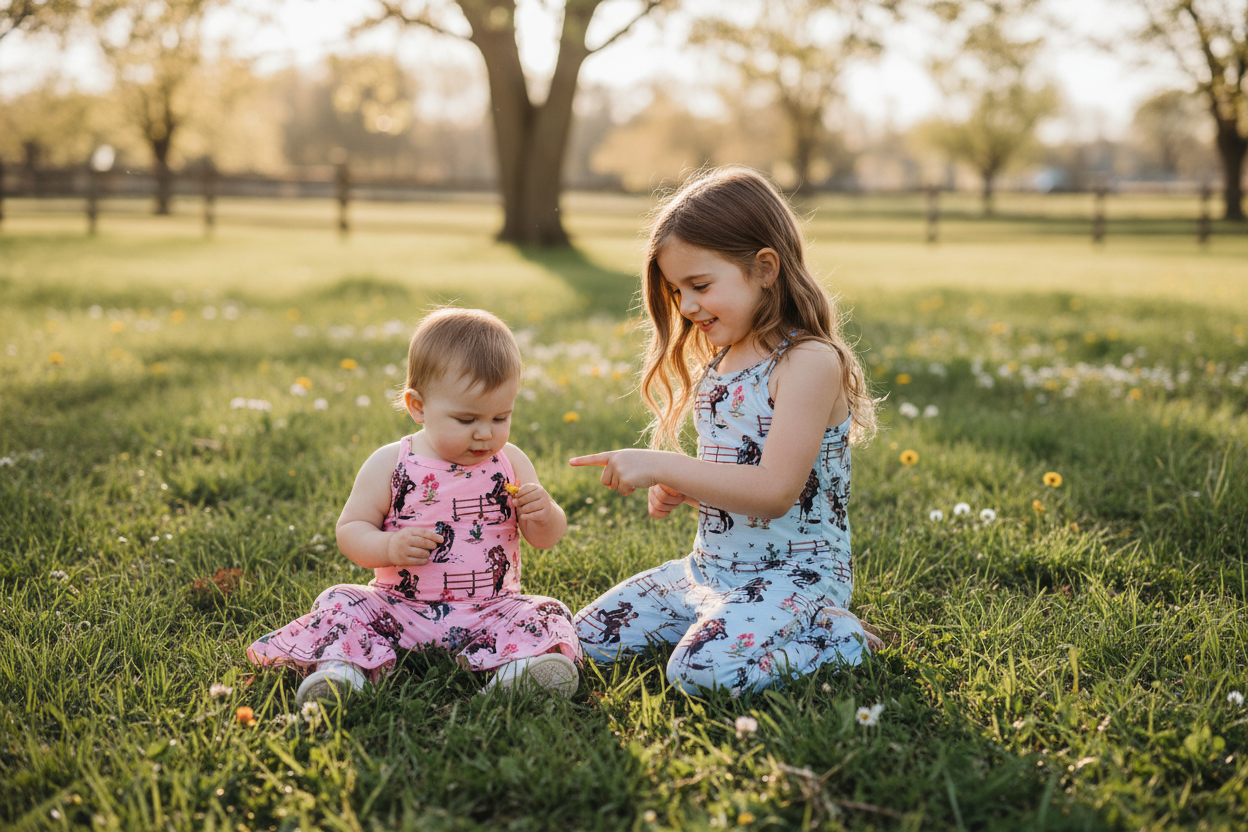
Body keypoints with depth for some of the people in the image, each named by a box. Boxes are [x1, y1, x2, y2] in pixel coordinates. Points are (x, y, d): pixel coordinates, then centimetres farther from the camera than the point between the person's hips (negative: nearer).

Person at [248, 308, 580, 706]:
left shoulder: (511, 463, 3)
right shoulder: (390, 465, -3)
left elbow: (546, 538, 7)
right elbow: (350, 530, -1)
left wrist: (544, 514, -18)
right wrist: (389, 547, -22)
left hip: (489, 610, 0)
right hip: (402, 609, 0)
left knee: (544, 616, -23)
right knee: (343, 603, -19)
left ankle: (520, 668, -47)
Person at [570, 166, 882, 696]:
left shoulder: (810, 361, -17)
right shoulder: (721, 362, 11)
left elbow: (773, 491, -26)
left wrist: (661, 465, -24)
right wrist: (676, 491, -1)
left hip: (795, 573, -9)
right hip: (711, 568, 9)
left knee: (703, 671, -31)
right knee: (588, 637, 3)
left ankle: (832, 637, -5)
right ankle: (736, 623, 13)